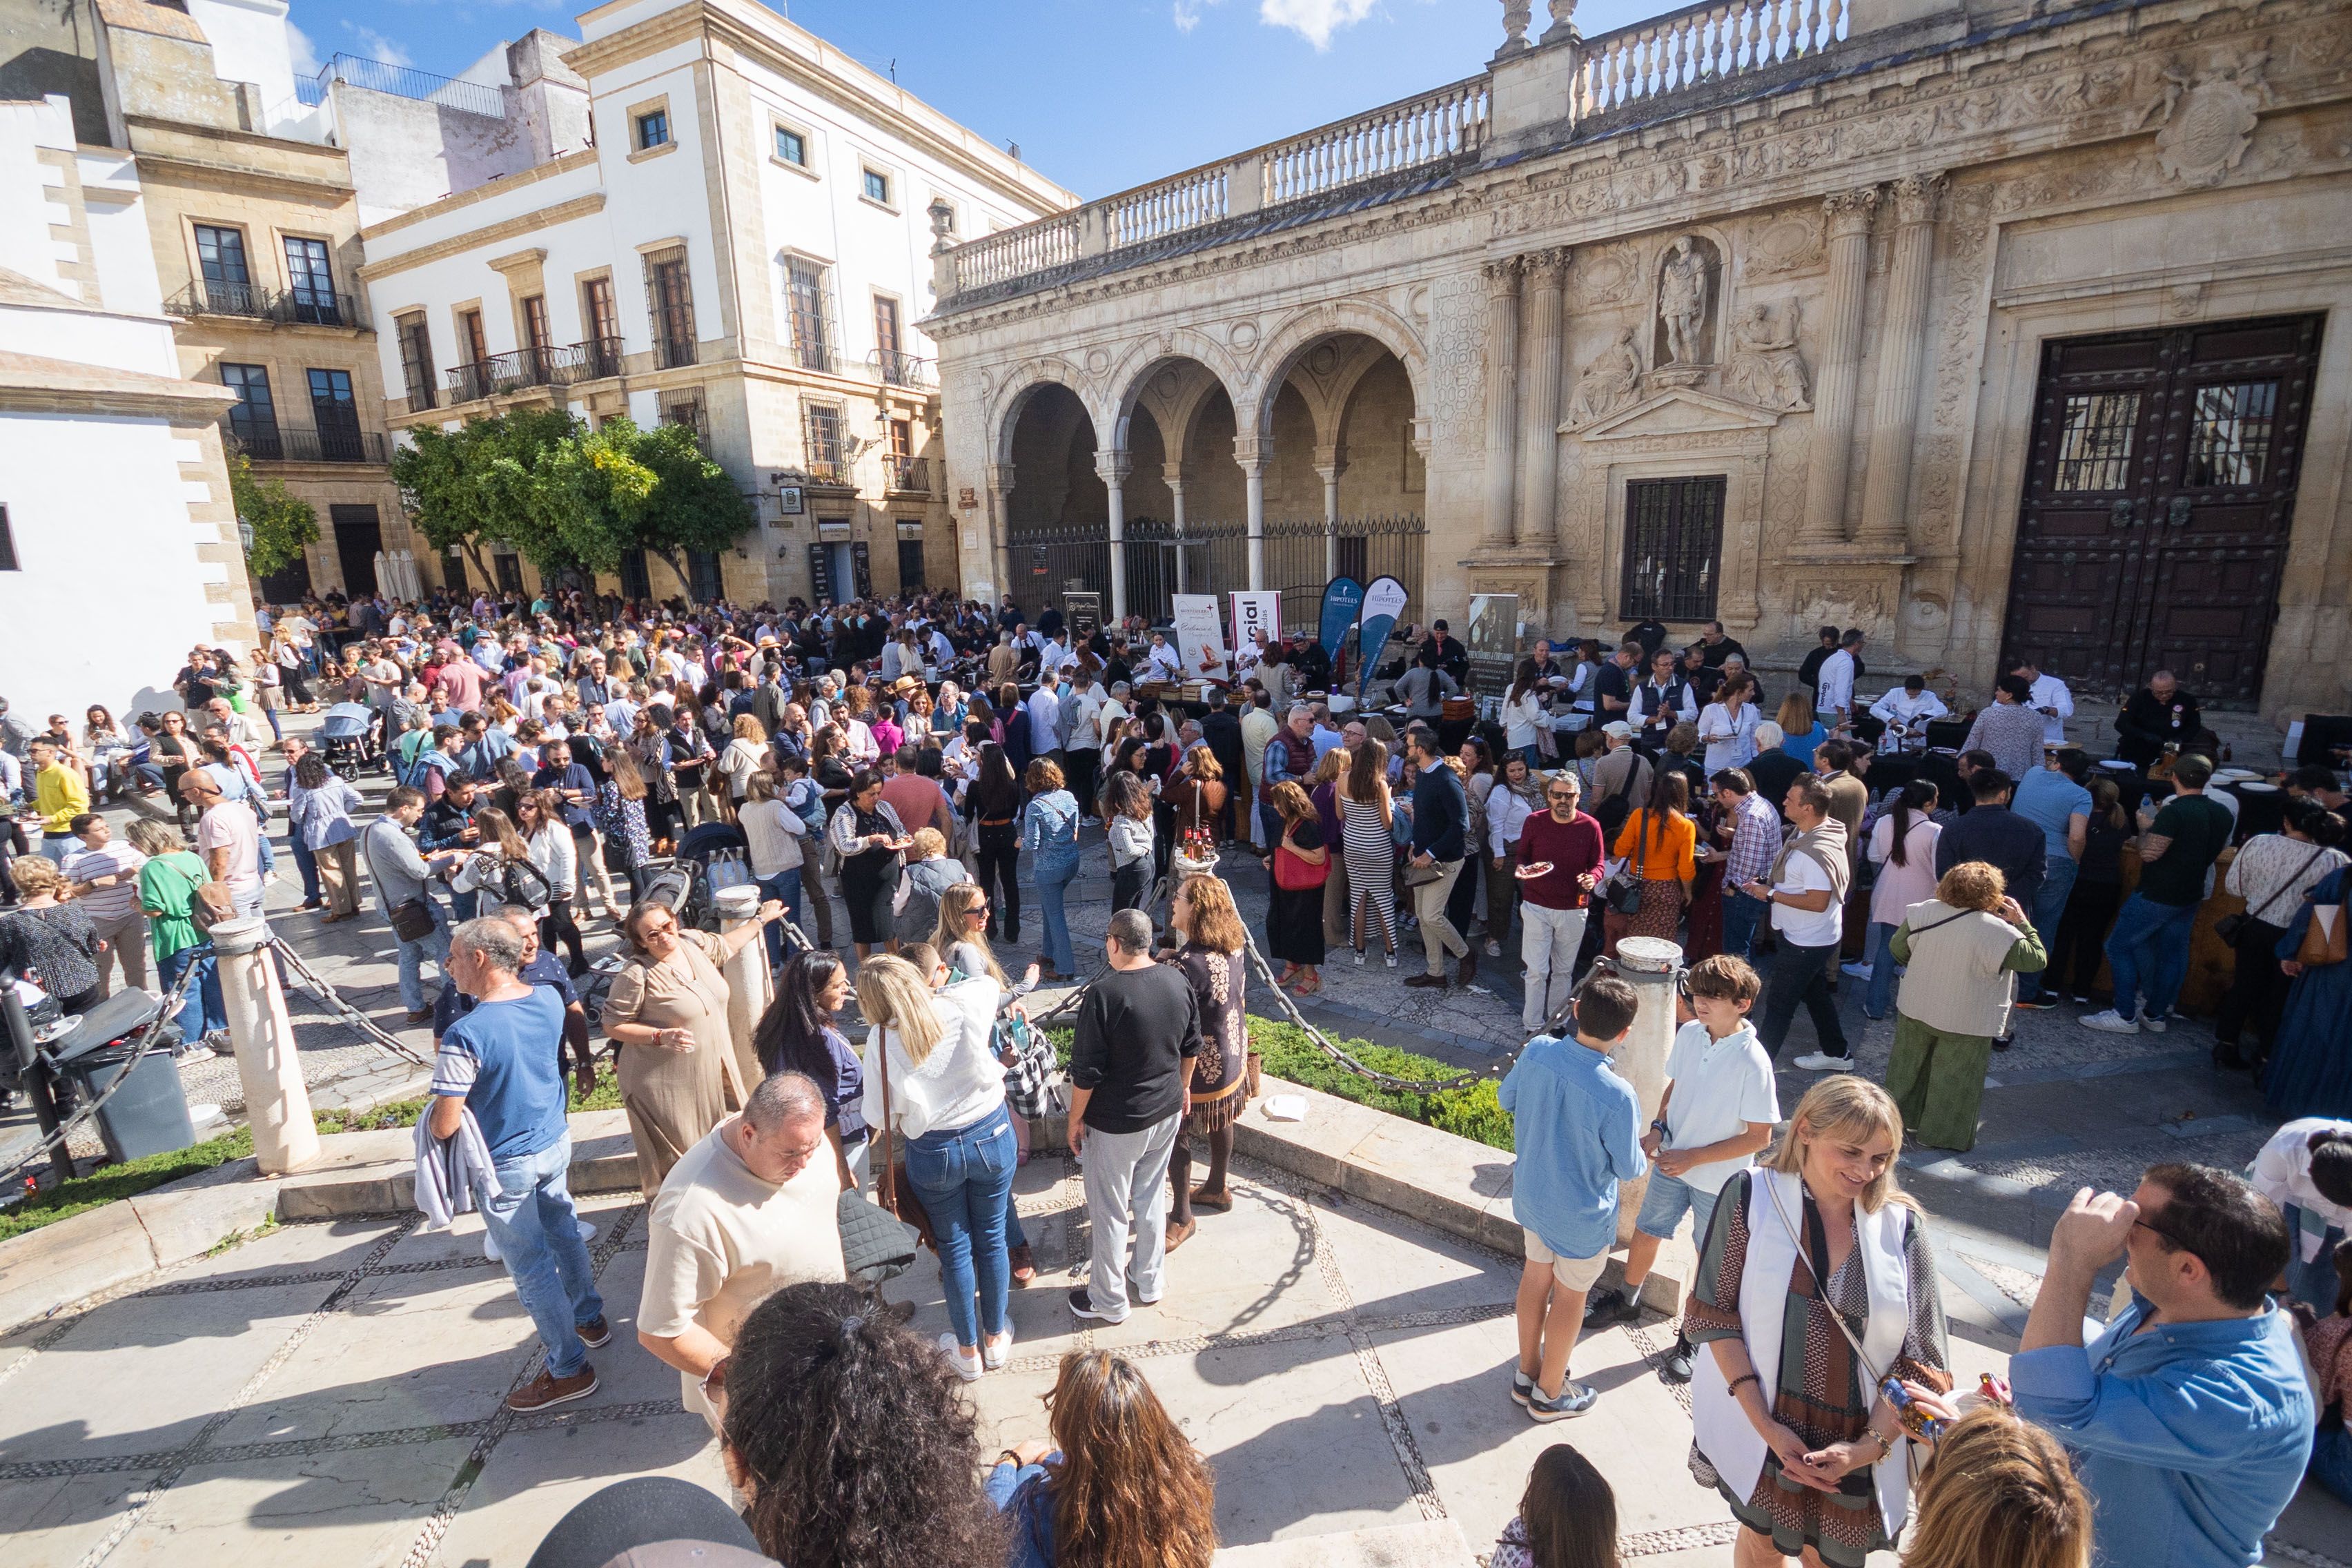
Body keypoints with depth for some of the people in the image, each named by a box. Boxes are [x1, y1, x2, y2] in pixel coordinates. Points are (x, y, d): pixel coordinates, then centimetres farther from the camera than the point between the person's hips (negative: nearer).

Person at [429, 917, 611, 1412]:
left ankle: (569, 1370, 24)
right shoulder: (549, 998, -8)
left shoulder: (464, 1035, -28)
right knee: (564, 1235, 26)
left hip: (506, 1166, -6)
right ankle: (589, 1320, 46)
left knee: (532, 1270, 10)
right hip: (556, 1143, 7)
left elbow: (445, 1126, -25)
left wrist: (438, 1115, 0)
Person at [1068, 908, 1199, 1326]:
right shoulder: (1178, 982, -6)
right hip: (1167, 1112, 6)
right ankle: (1149, 1283, 40)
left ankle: (1108, 1302, 29)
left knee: (1110, 1212, 12)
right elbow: (1191, 1046, 7)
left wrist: (1075, 1120, -7)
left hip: (1116, 1123, -6)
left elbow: (1086, 1071, -21)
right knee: (1149, 1199, 24)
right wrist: (1183, 1087, 23)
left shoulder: (1103, 993, -25)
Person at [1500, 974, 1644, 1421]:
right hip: (1581, 1213, -5)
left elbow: (1506, 1098, 0)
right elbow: (1628, 1169, -17)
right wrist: (1646, 1161, 5)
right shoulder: (1617, 1095, -33)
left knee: (1536, 1275, 25)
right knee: (1569, 1296, 18)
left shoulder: (1536, 1051, -19)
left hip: (1530, 1194, 5)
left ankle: (1527, 1374, 44)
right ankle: (1549, 1394, 38)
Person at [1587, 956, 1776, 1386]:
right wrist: (1658, 1129, -8)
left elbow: (1759, 1137, -20)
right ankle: (1627, 1301, 46)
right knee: (1646, 1233, 20)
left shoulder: (1752, 1062, -26)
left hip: (1720, 1179, -5)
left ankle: (1692, 1337, 37)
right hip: (1672, 1162, 5)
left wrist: (1694, 1157, -21)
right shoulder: (1689, 1034, -10)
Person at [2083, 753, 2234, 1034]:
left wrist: (2146, 827, -7)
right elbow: (2218, 854, 17)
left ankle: (2125, 1016, -1)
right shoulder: (2223, 814, 4)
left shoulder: (2174, 812, -22)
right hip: (2191, 896, 8)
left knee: (2119, 947, -1)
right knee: (2173, 953, 14)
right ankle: (2156, 1014, 23)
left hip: (2156, 895, -8)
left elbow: (2148, 853, -23)